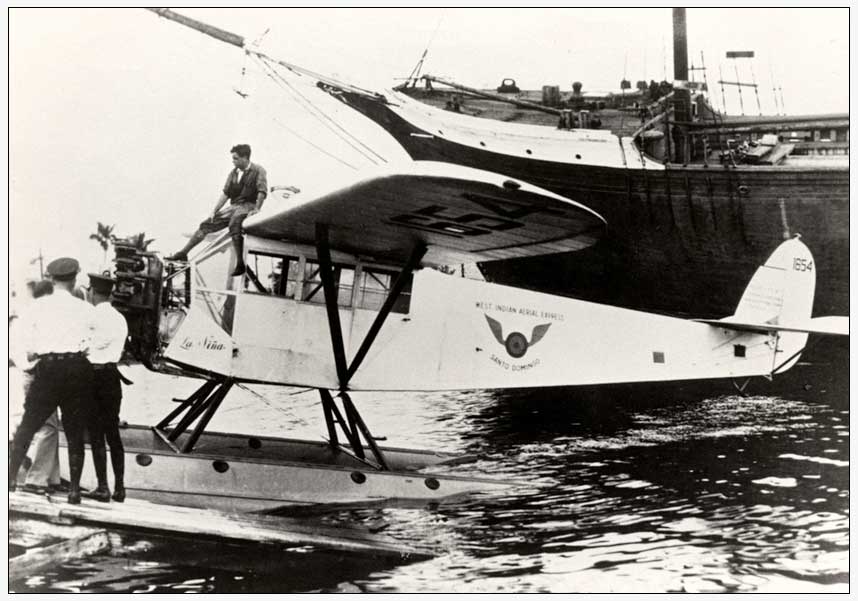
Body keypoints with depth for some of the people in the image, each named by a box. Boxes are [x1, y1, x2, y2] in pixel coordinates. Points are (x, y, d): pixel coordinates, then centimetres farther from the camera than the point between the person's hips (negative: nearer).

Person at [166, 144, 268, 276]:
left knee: (234, 225, -37)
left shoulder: (258, 171, -4)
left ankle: (240, 264, -36)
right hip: (233, 206, 7)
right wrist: (214, 211, 5)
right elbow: (225, 193, 14)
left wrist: (257, 209, -23)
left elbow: (262, 191, -14)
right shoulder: (233, 173, 16)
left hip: (248, 206, -7)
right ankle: (183, 253, 4)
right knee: (206, 225, -1)